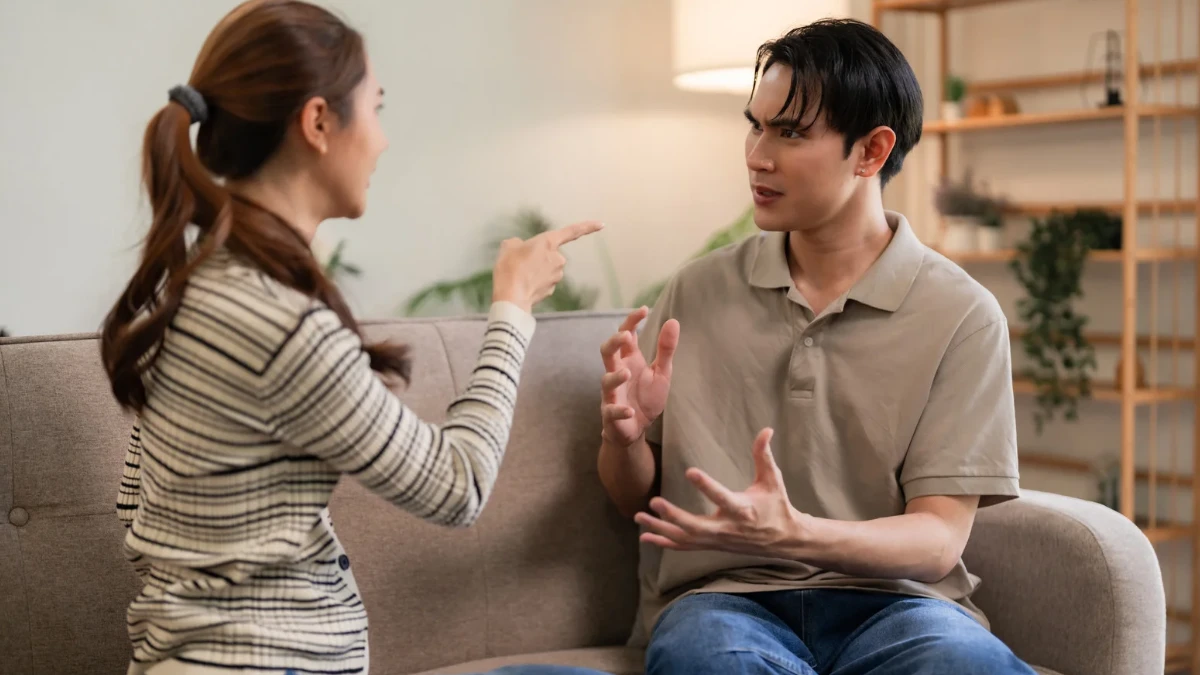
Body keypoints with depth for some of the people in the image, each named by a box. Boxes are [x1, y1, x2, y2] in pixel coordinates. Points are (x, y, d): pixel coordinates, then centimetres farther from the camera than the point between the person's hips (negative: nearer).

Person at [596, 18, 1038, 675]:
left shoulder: (963, 316, 0)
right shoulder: (698, 291, 9)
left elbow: (939, 540, -5)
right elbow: (634, 496, 15)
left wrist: (795, 534, -24)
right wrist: (625, 432, -9)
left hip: (888, 599, 0)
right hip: (722, 595, 1)